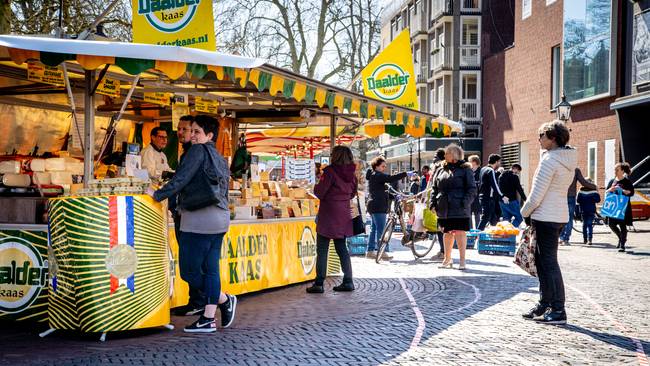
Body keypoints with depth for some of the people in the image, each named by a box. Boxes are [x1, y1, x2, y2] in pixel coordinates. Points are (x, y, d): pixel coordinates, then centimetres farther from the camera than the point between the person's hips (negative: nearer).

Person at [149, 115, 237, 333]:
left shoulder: (198, 151, -8)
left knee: (189, 270, -2)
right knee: (210, 269, 7)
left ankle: (225, 300, 5)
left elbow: (181, 178, -14)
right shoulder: (220, 159, 18)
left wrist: (158, 195, -9)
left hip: (199, 219, -9)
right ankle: (208, 319, 6)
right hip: (220, 218, 9)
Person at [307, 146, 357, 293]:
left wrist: (316, 186, 6)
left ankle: (319, 283, -2)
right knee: (342, 248, 14)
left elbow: (320, 192, -13)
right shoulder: (351, 174, 6)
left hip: (328, 215, -6)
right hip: (343, 215, 6)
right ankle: (348, 281, 12)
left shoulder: (330, 171, -13)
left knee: (322, 249, -1)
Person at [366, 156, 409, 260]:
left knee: (374, 228, 13)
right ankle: (383, 252, -13)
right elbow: (391, 178, -25)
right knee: (381, 229, -11)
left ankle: (370, 251, 17)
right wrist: (406, 174, -25)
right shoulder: (377, 175, -12)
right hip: (378, 207, -11)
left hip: (373, 206, 11)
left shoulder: (373, 175, 21)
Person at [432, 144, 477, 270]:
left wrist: (465, 203, -15)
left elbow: (472, 189, -4)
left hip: (459, 208, -5)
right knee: (447, 233, 13)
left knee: (460, 232, -6)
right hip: (444, 208, 5)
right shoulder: (441, 170, 16)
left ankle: (462, 260, 1)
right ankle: (447, 259, 25)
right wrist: (433, 203, 7)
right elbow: (435, 188, 19)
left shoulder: (465, 169, 1)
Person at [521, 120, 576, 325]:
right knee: (542, 261, 17)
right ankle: (544, 305, 24)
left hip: (545, 217, -9)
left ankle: (558, 311, -2)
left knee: (549, 263, -4)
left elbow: (536, 195, -18)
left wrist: (525, 213, -2)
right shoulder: (568, 160, 11)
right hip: (560, 216, 9)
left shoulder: (550, 160, -17)